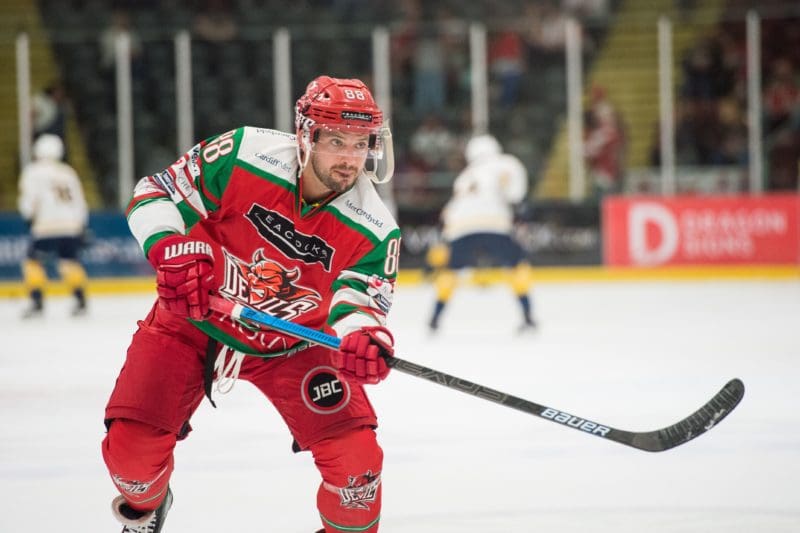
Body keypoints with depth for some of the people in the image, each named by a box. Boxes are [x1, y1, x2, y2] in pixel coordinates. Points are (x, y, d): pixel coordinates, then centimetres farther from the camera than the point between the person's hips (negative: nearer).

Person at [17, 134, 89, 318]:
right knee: (70, 262, 20)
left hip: (46, 227, -5)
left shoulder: (34, 171, 1)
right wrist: (81, 229, 25)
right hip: (71, 226, 5)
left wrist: (28, 215, 12)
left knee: (33, 262, 7)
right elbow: (79, 204, 18)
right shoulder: (68, 173, 17)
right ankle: (81, 301, 12)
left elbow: (29, 199, -8)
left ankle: (37, 303, -4)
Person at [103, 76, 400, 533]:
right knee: (131, 446, -8)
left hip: (291, 343, 1)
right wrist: (171, 250, -34)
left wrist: (364, 337, -45)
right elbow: (156, 192, -15)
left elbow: (360, 299, -21)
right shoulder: (242, 156, -24)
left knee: (355, 456, -16)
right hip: (192, 321, -1)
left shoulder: (373, 229, -19)